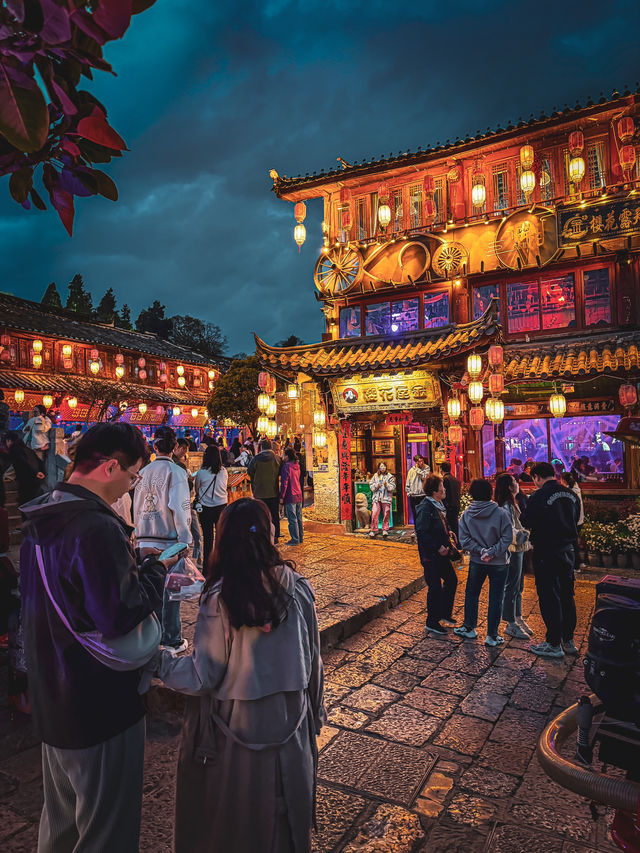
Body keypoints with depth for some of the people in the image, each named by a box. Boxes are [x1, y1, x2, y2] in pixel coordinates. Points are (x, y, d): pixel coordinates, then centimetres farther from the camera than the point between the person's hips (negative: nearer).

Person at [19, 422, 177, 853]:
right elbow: (122, 615, -29)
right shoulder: (97, 528, -29)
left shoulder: (41, 518, 2)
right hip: (100, 706, -9)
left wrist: (128, 557, 6)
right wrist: (156, 568, -14)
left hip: (51, 699, 9)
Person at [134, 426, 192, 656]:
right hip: (169, 538, -5)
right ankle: (172, 640, 11)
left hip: (145, 540, 5)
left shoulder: (143, 472, 7)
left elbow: (136, 506, 14)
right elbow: (179, 507, -16)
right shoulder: (175, 472, -10)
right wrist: (185, 538, -10)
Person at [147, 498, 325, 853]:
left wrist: (156, 662, -3)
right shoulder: (298, 587, -12)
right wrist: (314, 711, 13)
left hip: (236, 725, -3)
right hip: (290, 724, 3)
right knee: (284, 807, 26)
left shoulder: (220, 599, -22)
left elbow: (203, 677, -16)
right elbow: (312, 659, -2)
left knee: (236, 820, 22)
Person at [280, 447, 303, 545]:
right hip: (299, 496, 8)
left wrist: (281, 497, -12)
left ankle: (295, 540, 1)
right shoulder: (297, 466, 10)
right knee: (299, 518, 14)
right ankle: (300, 537, 21)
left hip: (290, 496, -8)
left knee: (292, 519, -2)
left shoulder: (286, 466, -14)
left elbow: (284, 483, -16)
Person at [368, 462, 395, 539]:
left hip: (386, 497, -1)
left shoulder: (390, 476, 6)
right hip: (376, 497, 1)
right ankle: (373, 530, -1)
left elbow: (393, 487, 2)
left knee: (386, 514, 0)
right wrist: (376, 486, -8)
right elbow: (371, 485, 10)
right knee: (374, 514, -7)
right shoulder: (375, 476, 11)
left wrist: (387, 485, -15)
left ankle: (385, 530, 12)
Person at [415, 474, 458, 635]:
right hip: (431, 556, -10)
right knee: (435, 587, 0)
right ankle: (432, 623, 15)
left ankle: (444, 613, 36)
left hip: (442, 553, 10)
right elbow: (422, 533, -25)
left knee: (451, 580, 18)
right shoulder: (425, 507, -20)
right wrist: (438, 547, -23)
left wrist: (449, 534, 6)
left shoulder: (438, 505, 10)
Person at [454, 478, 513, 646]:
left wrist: (481, 550, -11)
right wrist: (492, 552, -16)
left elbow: (464, 540, -9)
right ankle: (492, 636, 15)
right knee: (495, 599, 8)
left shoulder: (466, 514, -6)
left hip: (476, 562, 2)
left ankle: (469, 628, 29)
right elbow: (507, 538, -17)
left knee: (471, 594, 18)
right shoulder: (501, 513, -13)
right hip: (498, 563, -2)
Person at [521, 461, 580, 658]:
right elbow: (575, 520, 16)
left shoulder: (539, 496, -19)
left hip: (546, 553, -7)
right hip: (567, 550, 7)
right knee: (567, 595, 16)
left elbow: (526, 522, -15)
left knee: (549, 597, 2)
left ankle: (554, 644, 10)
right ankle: (568, 641, 27)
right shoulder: (572, 495, 4)